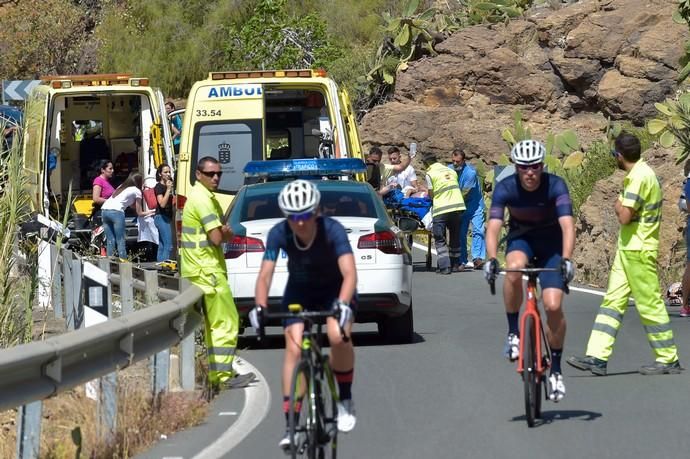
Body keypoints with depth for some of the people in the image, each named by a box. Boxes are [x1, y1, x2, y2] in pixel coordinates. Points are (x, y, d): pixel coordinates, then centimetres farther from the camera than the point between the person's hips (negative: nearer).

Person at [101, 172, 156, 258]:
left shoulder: (122, 186, 29)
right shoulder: (136, 191, 9)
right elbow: (139, 213, 15)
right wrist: (149, 212, 31)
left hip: (104, 210, 7)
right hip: (116, 211, -7)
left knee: (110, 240, 9)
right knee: (120, 241, -3)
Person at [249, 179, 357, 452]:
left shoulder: (332, 230, -31)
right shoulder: (279, 234, -25)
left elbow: (349, 273, -39)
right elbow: (265, 275, -26)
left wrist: (343, 304, -57)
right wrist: (260, 307, -43)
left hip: (334, 289, -2)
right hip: (299, 291, 2)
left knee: (338, 336, -29)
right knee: (294, 347, -17)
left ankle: (345, 399, -5)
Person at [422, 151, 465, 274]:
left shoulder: (430, 174, 0)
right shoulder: (451, 171, 17)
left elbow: (431, 195, 3)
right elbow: (456, 187, 17)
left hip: (441, 209, -5)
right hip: (458, 205, 5)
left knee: (440, 240, 1)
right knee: (455, 237, 17)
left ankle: (444, 267, -10)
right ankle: (455, 265, 20)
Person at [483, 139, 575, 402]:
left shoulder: (555, 186, -24)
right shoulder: (506, 188, -21)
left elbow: (567, 225, -34)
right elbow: (493, 226, -29)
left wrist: (566, 259, -49)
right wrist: (491, 259, -47)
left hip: (551, 244, -1)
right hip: (520, 239, 1)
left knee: (553, 306, -15)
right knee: (514, 269, -36)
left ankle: (556, 368, 4)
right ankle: (513, 333, -18)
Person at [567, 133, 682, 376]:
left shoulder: (639, 177, -19)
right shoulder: (642, 173, 13)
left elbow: (625, 217, -23)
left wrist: (619, 206, -4)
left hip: (638, 251, -10)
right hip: (628, 249, 10)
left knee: (649, 304, -3)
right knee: (613, 301, 6)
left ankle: (668, 359, 6)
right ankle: (597, 357, 3)